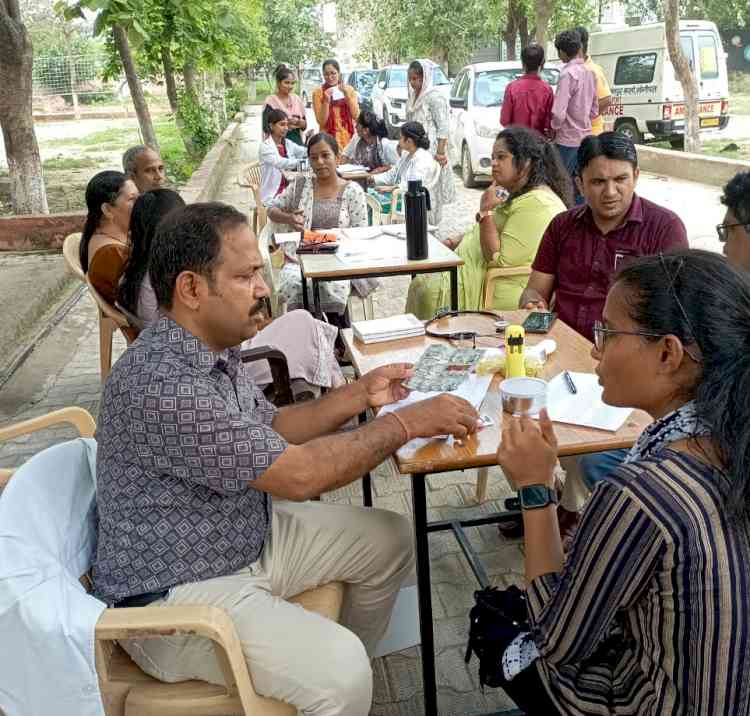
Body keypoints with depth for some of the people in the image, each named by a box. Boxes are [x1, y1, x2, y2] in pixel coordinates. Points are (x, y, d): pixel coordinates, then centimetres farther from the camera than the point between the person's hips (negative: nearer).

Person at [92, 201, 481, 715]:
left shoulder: (211, 347, 1)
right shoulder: (164, 384, -30)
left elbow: (269, 430, 12)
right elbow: (299, 475, -28)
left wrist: (359, 395, 0)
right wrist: (407, 423, -19)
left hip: (247, 535, 10)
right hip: (177, 594, -9)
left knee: (389, 539, 11)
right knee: (338, 672, -27)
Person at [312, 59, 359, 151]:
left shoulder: (349, 89, 7)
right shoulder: (318, 92, -1)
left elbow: (356, 116, -2)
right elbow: (321, 122, -6)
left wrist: (347, 95, -10)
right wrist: (326, 101, -17)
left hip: (348, 136, 2)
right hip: (329, 138, -2)